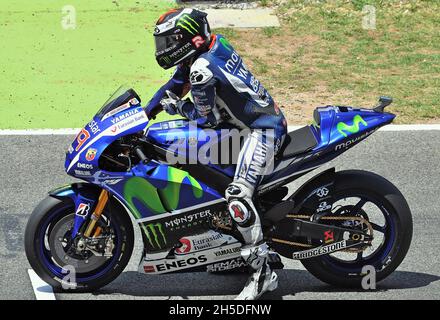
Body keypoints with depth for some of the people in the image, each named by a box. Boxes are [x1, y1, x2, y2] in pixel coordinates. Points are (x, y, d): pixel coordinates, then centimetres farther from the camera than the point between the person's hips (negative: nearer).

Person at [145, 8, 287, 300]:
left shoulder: (202, 69, -23)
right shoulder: (214, 44, 6)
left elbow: (207, 118, -12)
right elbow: (175, 84, 17)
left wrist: (176, 106, 4)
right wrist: (141, 116, 17)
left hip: (262, 130, -11)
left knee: (238, 195, -24)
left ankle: (263, 272, -22)